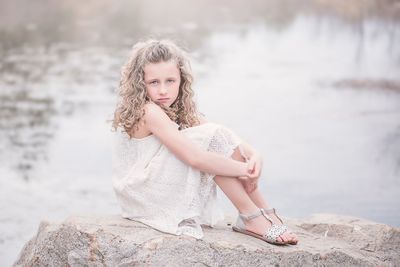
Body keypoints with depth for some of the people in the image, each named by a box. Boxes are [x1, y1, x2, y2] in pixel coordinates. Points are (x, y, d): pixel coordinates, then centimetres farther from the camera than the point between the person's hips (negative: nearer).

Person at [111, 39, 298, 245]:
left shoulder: (181, 109, 4)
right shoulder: (149, 112, -23)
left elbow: (226, 137, -4)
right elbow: (194, 157, -32)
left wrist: (253, 155, -23)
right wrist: (243, 169, -25)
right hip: (142, 195, -8)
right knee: (210, 137, -21)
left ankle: (266, 213, -8)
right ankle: (251, 218, -18)